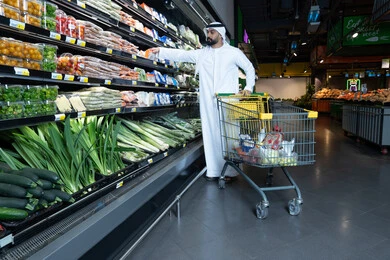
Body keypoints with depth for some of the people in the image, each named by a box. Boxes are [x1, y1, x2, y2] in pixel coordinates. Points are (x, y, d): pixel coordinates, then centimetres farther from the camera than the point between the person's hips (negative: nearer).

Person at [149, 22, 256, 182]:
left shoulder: (233, 52, 7)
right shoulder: (201, 54, 13)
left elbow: (249, 68, 12)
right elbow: (181, 54, 10)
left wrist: (248, 87, 0)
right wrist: (160, 51, 2)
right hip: (208, 102, 3)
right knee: (210, 135, 4)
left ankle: (230, 171, 8)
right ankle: (213, 170, 14)